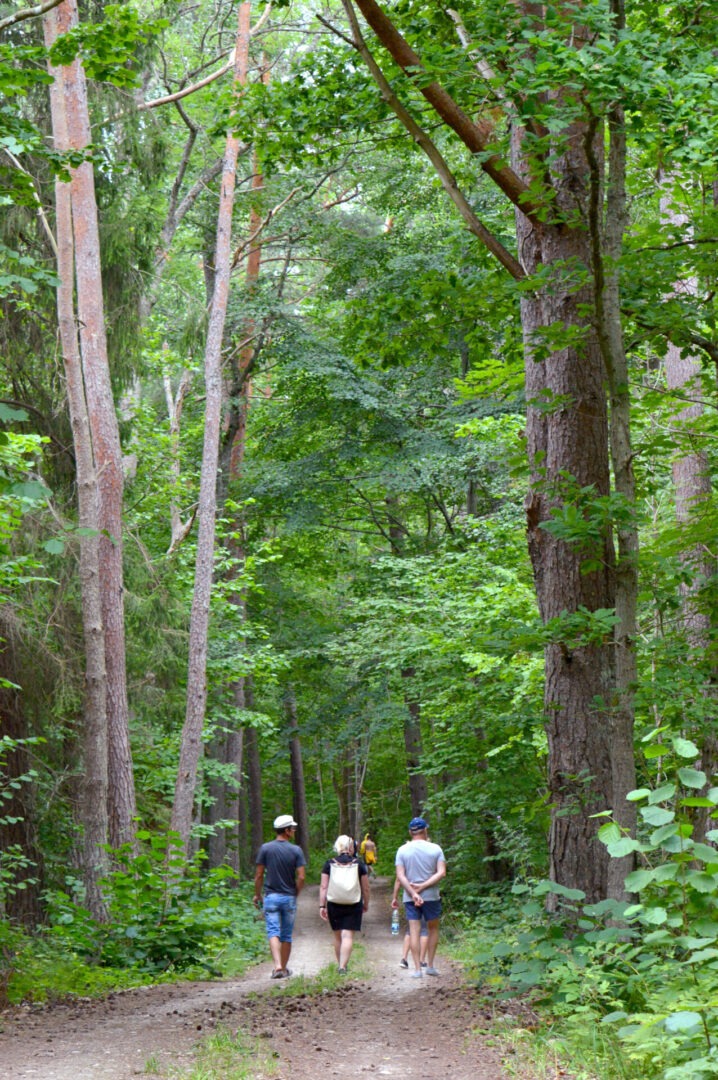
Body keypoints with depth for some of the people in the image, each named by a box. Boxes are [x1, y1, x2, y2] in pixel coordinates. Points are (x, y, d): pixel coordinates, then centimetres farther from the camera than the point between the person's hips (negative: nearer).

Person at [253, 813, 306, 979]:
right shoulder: (296, 850, -5)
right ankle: (284, 969, 19)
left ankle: (277, 965, -23)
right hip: (289, 897, 0)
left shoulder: (265, 848, -3)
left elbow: (259, 875, -2)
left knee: (273, 932, -5)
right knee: (287, 935, 11)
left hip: (271, 897, 0)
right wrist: (296, 894, 8)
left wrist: (257, 895, 11)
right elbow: (301, 877, -9)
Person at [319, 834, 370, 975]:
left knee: (337, 936, 16)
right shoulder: (358, 864, -1)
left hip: (334, 905, 2)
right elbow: (365, 888, 3)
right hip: (353, 905, -2)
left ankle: (340, 965, 26)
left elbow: (323, 887, -3)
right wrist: (366, 904, 16)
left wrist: (322, 906, 1)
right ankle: (343, 966, -16)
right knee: (348, 936, -4)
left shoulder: (329, 864, 0)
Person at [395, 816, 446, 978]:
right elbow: (441, 873, -11)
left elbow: (400, 876, -8)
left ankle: (417, 969, -1)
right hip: (431, 896, -1)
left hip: (410, 897, 1)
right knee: (433, 929, 15)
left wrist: (413, 893, -13)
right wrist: (423, 886, -13)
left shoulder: (402, 850, 0)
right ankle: (430, 966, 14)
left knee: (414, 931, 2)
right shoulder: (435, 849, -2)